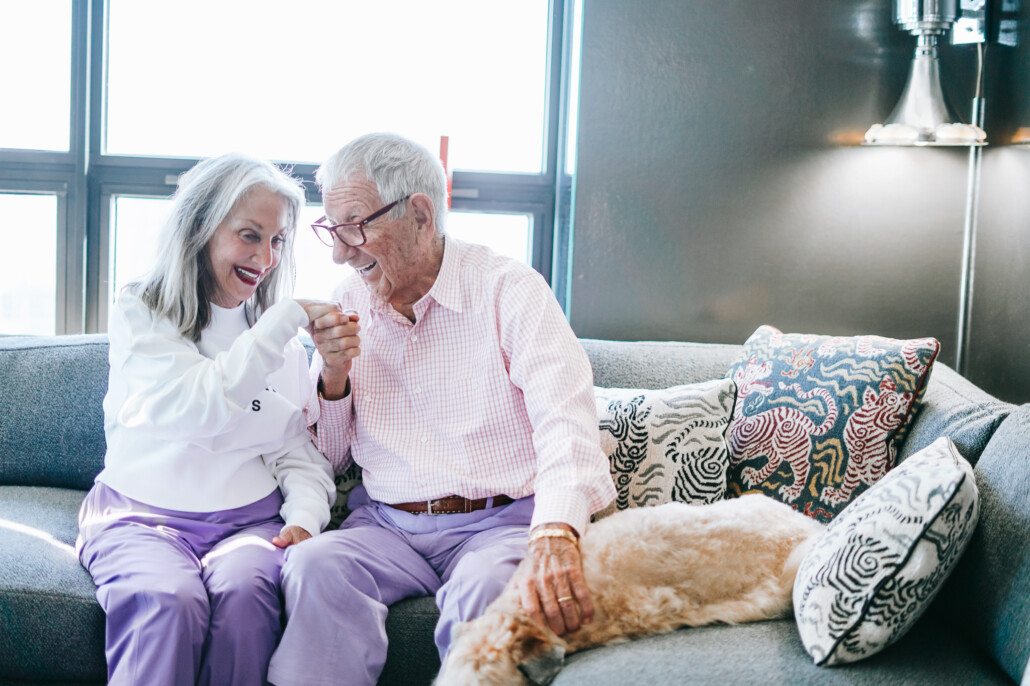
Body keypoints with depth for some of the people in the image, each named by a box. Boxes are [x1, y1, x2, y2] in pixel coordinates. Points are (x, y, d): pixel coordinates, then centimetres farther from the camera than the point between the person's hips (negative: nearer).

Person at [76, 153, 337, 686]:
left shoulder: (281, 339, 14)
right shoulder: (139, 312, 1)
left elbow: (299, 451, 12)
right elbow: (201, 406, -16)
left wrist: (305, 516, -9)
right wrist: (288, 318, -16)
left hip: (249, 520, 3)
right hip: (141, 515, -2)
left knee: (244, 591, -31)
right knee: (168, 601, -34)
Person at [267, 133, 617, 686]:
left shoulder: (508, 290, -5)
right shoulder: (350, 306, 11)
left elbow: (565, 419, -21)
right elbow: (328, 458, 18)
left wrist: (555, 534, -40)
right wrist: (333, 377, -4)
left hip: (499, 521, -3)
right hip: (386, 525, 4)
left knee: (485, 584, -36)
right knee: (313, 565, -28)